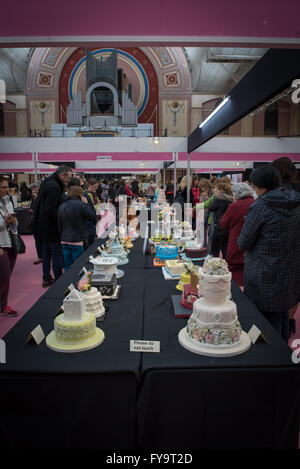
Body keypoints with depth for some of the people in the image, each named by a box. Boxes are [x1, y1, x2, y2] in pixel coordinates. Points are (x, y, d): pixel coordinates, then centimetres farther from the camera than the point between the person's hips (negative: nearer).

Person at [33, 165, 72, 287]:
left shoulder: (47, 182, 12)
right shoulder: (54, 186, -20)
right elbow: (51, 210, -26)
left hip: (44, 225, 10)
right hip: (51, 227, -10)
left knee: (47, 252, 17)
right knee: (57, 252, -2)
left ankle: (46, 278, 27)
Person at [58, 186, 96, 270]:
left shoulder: (61, 206, 7)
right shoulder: (81, 205, -14)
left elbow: (59, 225, 13)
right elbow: (93, 217, -7)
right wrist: (86, 204, 1)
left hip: (64, 241, 6)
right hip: (78, 241, -6)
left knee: (68, 267, 14)